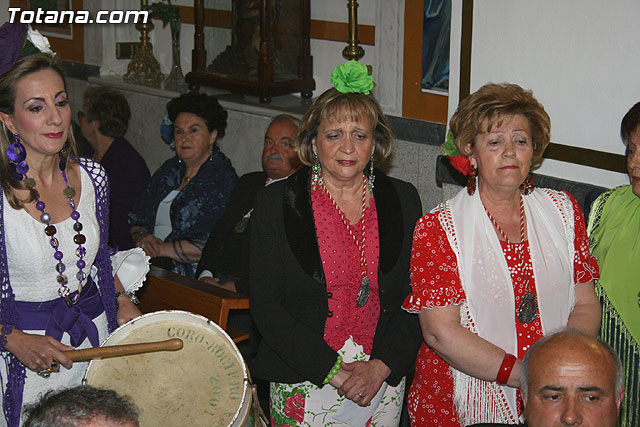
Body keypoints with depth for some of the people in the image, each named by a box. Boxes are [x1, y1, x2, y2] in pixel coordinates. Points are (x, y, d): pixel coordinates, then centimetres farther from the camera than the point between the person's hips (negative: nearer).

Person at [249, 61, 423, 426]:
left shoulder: (403, 200, 3)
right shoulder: (276, 202, -4)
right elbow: (266, 305, -7)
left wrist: (381, 366, -11)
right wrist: (334, 370, -14)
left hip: (385, 380, 2)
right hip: (303, 385, -2)